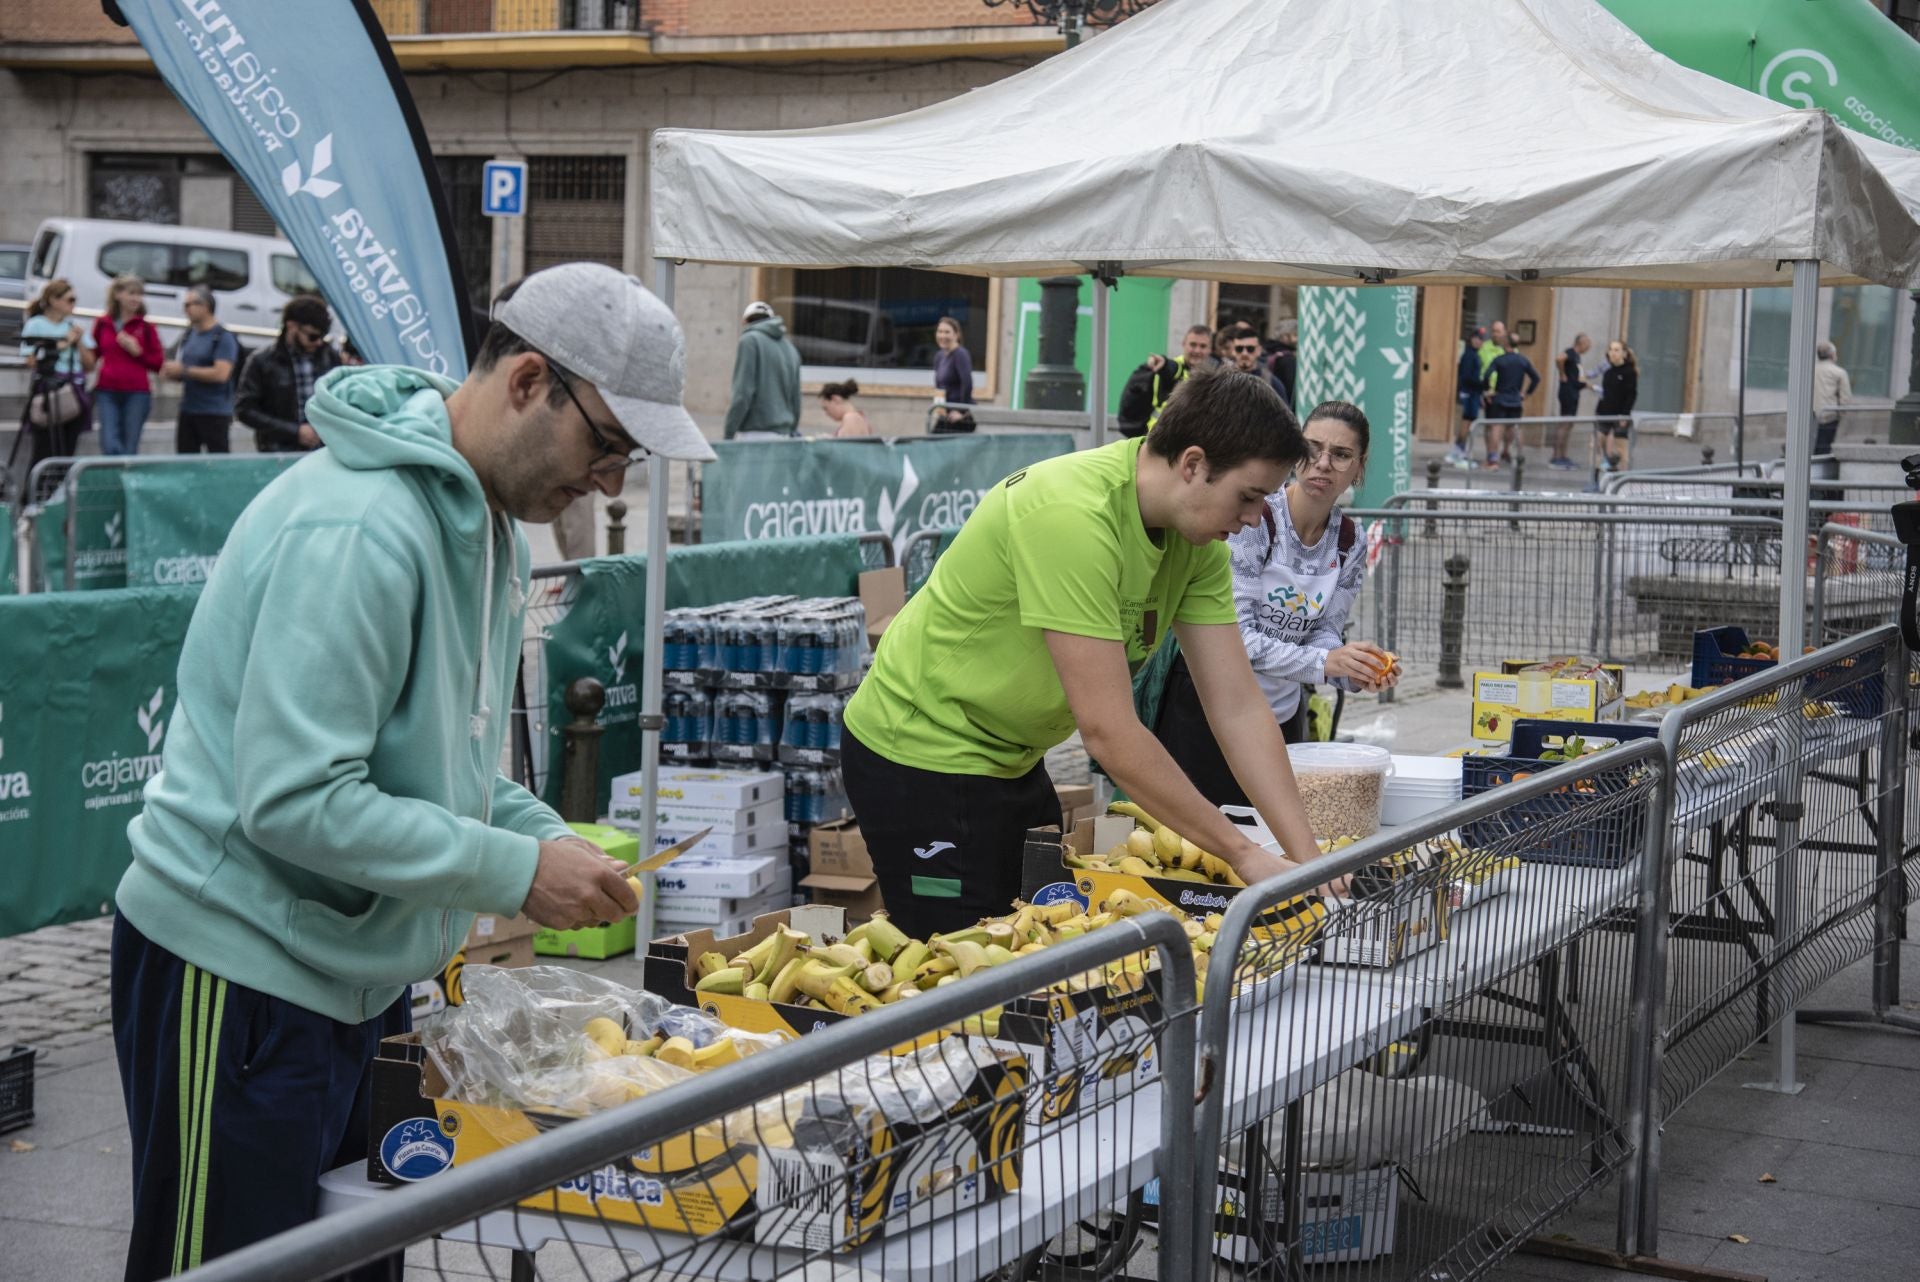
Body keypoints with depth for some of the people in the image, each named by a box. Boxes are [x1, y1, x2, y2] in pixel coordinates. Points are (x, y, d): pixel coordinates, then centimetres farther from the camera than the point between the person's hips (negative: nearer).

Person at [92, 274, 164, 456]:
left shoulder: (146, 327, 3)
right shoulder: (102, 324, 7)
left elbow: (159, 363, 4)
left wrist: (138, 352, -10)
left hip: (137, 394, -1)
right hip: (107, 393, 1)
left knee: (129, 450, 0)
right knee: (110, 446, -12)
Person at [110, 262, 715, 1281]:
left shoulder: (485, 522, 10)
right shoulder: (359, 528, -23)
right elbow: (293, 798, -28)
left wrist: (547, 837, 2)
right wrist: (516, 871, -23)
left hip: (358, 971, 10)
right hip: (242, 978, -9)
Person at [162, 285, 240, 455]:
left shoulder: (224, 338, -10)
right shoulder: (189, 334, 14)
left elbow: (221, 374, -21)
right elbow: (179, 364, 25)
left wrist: (184, 370, -16)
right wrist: (171, 372, 0)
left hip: (214, 413, -8)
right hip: (188, 411, 8)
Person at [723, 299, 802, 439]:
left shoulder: (750, 340, -3)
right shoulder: (791, 349, 17)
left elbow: (743, 392, -11)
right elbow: (795, 398, 19)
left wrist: (729, 432, -10)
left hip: (756, 432, -7)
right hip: (783, 433, 7)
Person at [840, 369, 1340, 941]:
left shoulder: (1197, 537, -4)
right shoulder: (1074, 517, -31)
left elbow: (1237, 706, -4)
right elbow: (1109, 733, -32)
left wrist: (1308, 859, -12)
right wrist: (1244, 854, -26)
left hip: (1012, 759, 9)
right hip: (925, 758, -9)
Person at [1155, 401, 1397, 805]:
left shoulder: (1350, 545, 1)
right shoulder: (1253, 520, -18)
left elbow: (1324, 634, 3)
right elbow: (1232, 634, -23)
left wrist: (1353, 672, -19)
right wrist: (1322, 662, -32)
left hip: (1282, 713, 6)